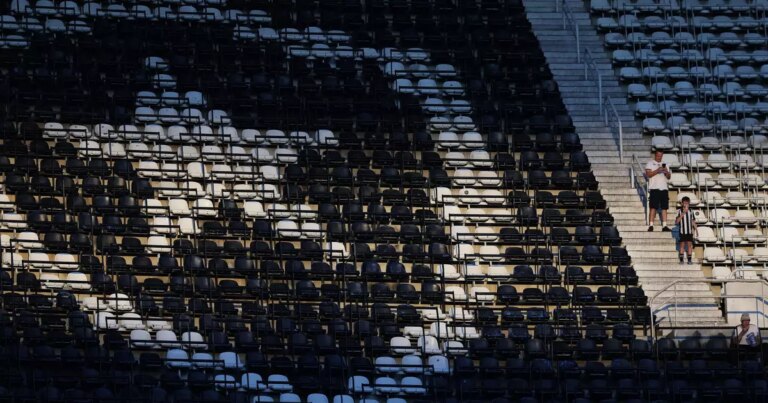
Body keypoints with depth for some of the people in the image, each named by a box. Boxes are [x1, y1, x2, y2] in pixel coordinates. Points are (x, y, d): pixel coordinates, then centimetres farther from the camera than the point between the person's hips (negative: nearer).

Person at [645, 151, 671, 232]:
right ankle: (651, 226, -12)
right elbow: (648, 174, -6)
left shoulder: (664, 165, 22)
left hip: (664, 188, 5)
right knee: (653, 207, -10)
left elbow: (668, 177, 18)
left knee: (664, 207, 1)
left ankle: (664, 226, 0)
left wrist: (666, 172, -3)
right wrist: (657, 171, -18)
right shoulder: (650, 163, 7)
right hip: (654, 188, -5)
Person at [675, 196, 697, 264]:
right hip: (682, 231, -2)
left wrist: (696, 229, 9)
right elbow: (677, 221, -12)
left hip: (689, 231, 2)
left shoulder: (691, 211, 5)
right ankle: (681, 260, 6)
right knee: (682, 244, 1)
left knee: (689, 245, 1)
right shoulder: (679, 211, -4)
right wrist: (683, 214, -20)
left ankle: (689, 260, 5)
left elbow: (693, 221, 12)